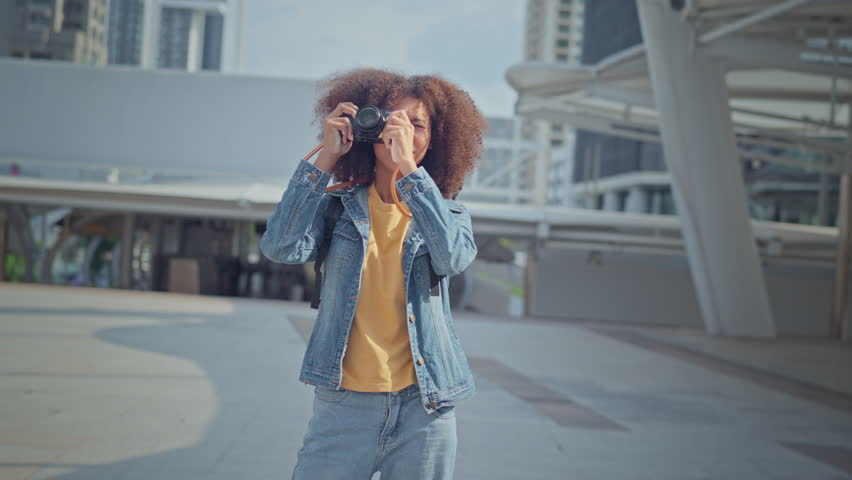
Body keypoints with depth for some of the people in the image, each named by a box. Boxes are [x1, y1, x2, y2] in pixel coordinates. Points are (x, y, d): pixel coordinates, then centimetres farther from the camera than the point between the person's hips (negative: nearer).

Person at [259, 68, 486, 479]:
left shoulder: (448, 212, 7)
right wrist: (325, 158, -11)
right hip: (342, 403, -1)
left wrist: (407, 168, -19)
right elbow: (281, 248, -13)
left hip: (422, 404, 1)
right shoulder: (338, 205, 5)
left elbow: (453, 259, -16)